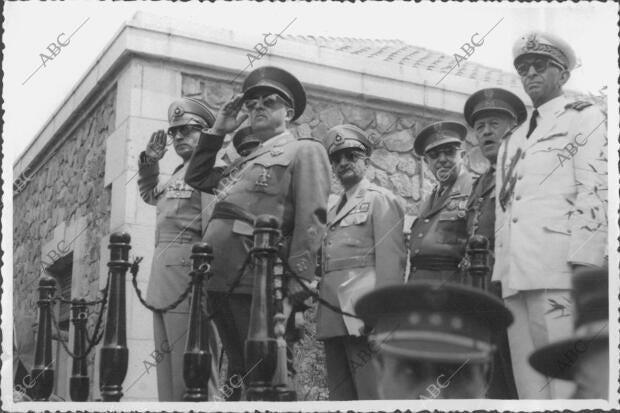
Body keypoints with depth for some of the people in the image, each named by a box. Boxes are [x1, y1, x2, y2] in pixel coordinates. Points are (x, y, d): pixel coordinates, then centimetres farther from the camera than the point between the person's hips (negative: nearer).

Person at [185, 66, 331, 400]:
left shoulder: (304, 150, 5)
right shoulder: (246, 161, 28)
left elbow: (311, 218, -7)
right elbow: (196, 178, 37)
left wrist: (298, 279, -17)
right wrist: (217, 131, 28)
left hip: (254, 279, -7)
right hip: (217, 278, 8)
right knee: (238, 370, 11)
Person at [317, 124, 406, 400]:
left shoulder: (380, 199, 3)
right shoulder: (333, 211, 25)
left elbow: (390, 259, -8)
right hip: (333, 319, 8)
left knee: (372, 395, -10)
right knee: (340, 396, 8)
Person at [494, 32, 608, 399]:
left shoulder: (585, 118, 8)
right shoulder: (512, 142, 27)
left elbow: (596, 190, -4)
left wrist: (585, 265, -16)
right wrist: (501, 275, 13)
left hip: (562, 271, -6)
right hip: (516, 278, 6)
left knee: (571, 386, -11)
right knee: (530, 385, 3)